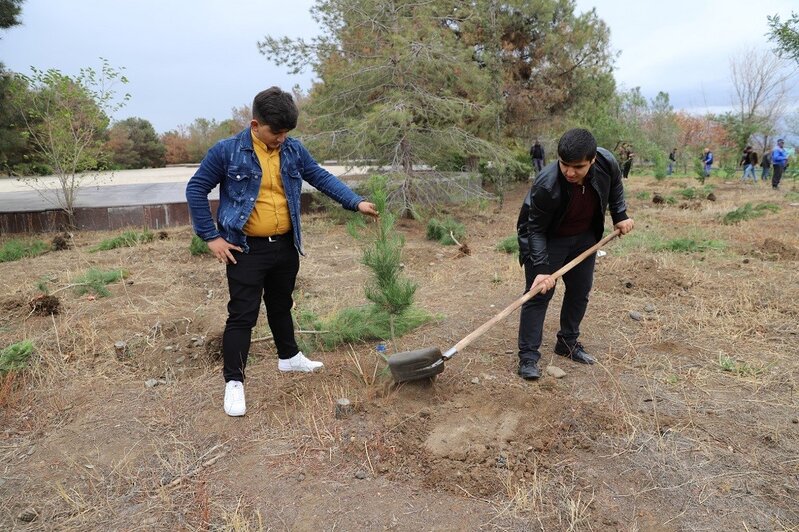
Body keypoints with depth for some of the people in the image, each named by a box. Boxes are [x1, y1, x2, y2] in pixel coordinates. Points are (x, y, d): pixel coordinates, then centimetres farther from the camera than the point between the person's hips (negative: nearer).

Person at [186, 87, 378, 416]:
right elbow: (196, 189, -5)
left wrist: (355, 202, -1)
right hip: (246, 249, -5)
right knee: (243, 314, -2)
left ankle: (289, 357, 41)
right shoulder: (227, 151, -11)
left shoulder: (294, 150, 1)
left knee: (281, 305, 22)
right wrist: (211, 237, -9)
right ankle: (234, 381, 7)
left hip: (285, 245, 5)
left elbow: (321, 177, 9)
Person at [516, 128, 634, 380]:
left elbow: (615, 185, 3)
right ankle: (528, 356, -2)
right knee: (538, 294, -8)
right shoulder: (546, 186, -37)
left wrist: (620, 215, -1)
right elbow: (536, 230, -26)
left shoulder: (607, 163, -25)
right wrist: (541, 268, -32)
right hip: (548, 240, -5)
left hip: (585, 237, 5)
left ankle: (568, 343, 29)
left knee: (580, 291, 12)